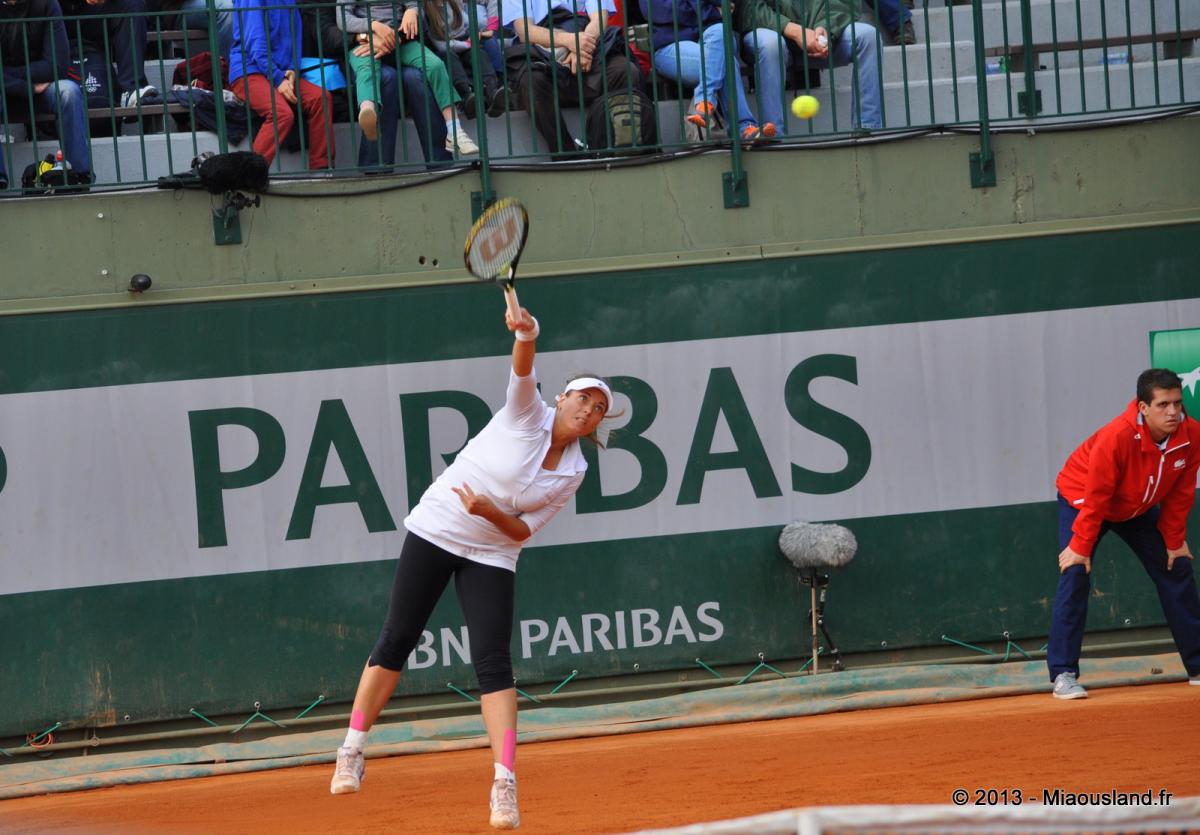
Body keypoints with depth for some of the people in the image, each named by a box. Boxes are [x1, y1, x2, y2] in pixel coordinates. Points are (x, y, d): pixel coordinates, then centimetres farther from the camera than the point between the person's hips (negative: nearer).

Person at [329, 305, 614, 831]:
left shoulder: (573, 473, -2)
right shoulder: (527, 415, -10)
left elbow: (523, 531, -3)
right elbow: (522, 373, -31)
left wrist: (491, 513, -23)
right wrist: (526, 338, -51)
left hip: (491, 555, 2)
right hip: (436, 530, -2)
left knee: (493, 660, -13)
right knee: (396, 639, 1)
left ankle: (505, 784, -18)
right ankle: (352, 751, 14)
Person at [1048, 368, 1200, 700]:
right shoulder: (1116, 437, -38)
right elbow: (1095, 498, -29)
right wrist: (1081, 547, -24)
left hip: (1140, 508, 5)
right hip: (1081, 496, -5)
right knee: (1075, 575, -19)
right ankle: (1063, 675, -18)